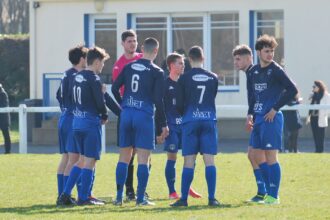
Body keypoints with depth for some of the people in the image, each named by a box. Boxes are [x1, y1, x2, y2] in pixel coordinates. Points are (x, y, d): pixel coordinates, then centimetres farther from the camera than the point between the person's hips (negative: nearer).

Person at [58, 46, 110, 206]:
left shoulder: (77, 77, 11)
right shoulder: (94, 79, -13)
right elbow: (100, 101, -15)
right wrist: (104, 116, 5)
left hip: (77, 121, 8)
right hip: (91, 122, -8)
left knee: (82, 159, 16)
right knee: (90, 160, -2)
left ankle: (65, 194, 12)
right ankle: (83, 198, -2)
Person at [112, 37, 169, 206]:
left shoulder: (128, 67, 7)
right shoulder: (157, 72, -5)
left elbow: (114, 88, 9)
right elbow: (158, 100, -8)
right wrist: (164, 124, 0)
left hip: (126, 114, 4)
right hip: (144, 116, -4)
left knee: (124, 157, 10)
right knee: (143, 159, -1)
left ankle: (119, 197, 9)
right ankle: (141, 198, -3)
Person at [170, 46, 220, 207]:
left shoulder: (184, 79, -1)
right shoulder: (213, 78, 6)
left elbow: (179, 104, 1)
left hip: (190, 121, -1)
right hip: (209, 120, 1)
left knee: (189, 161, 0)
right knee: (209, 160, -1)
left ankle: (184, 198, 0)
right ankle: (212, 198, -6)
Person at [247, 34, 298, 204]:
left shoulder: (276, 70, -8)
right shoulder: (254, 71, 12)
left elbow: (292, 90, -13)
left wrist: (275, 109, -13)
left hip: (271, 119, -8)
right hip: (258, 119, 8)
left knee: (271, 157, -7)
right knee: (256, 155, 9)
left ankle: (273, 196, -4)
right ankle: (267, 193, 18)